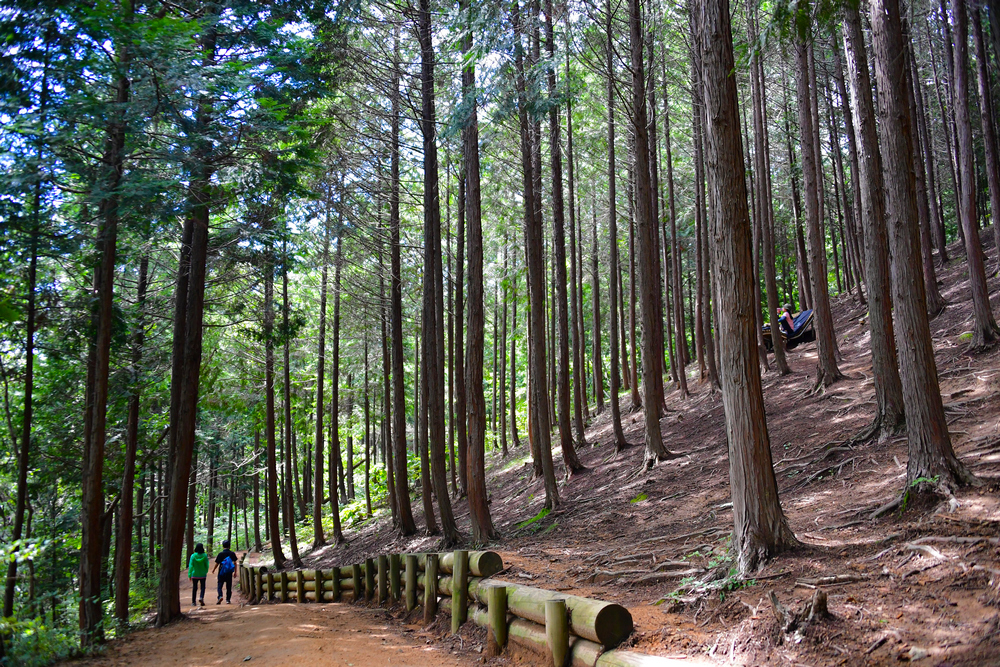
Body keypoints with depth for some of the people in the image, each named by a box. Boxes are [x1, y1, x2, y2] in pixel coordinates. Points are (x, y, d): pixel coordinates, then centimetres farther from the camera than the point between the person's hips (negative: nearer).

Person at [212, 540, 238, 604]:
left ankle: (220, 596, -17)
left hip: (222, 572, -2)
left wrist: (213, 570, 14)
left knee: (220, 585, 5)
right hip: (229, 573, 2)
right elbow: (235, 563, 0)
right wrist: (235, 572, 7)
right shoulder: (232, 554, -1)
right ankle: (228, 599, 10)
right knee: (229, 586, 10)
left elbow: (217, 563, -3)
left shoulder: (220, 554, -7)